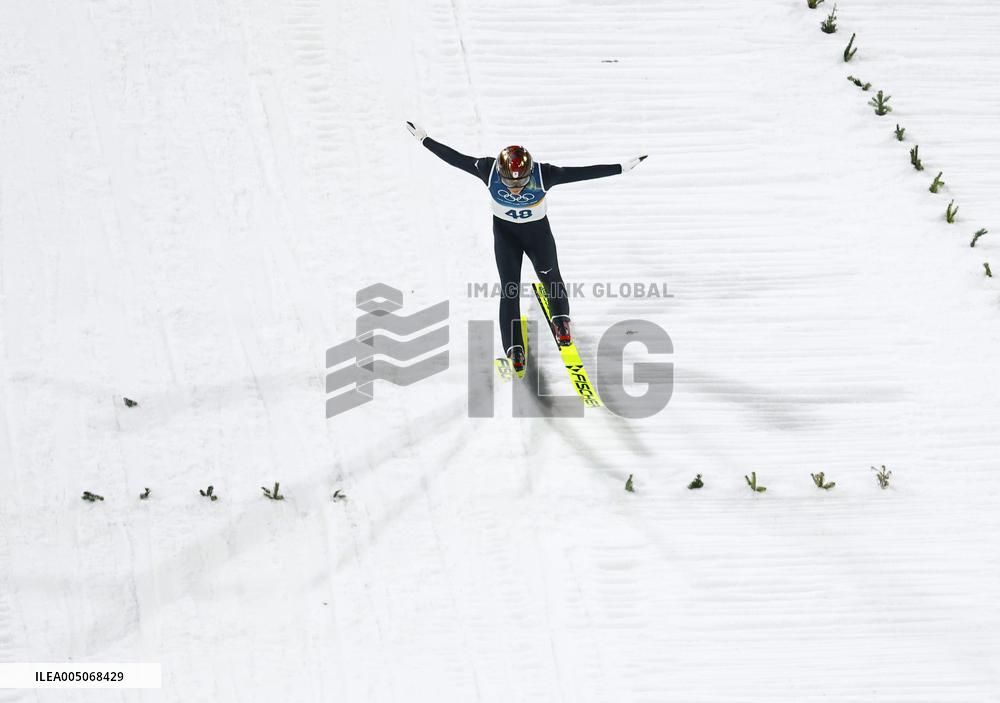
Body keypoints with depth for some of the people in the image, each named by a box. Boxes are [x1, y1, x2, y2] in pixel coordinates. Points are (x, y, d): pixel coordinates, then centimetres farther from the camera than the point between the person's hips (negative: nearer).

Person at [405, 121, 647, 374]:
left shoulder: (544, 175, -34)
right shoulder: (489, 170, -30)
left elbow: (582, 172, -28)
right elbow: (455, 157, -18)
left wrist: (622, 167, -27)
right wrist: (424, 140, -11)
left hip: (538, 230, 0)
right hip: (505, 231, 0)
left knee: (549, 275, 21)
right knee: (509, 288, -5)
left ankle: (561, 318, 50)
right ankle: (514, 348, 5)